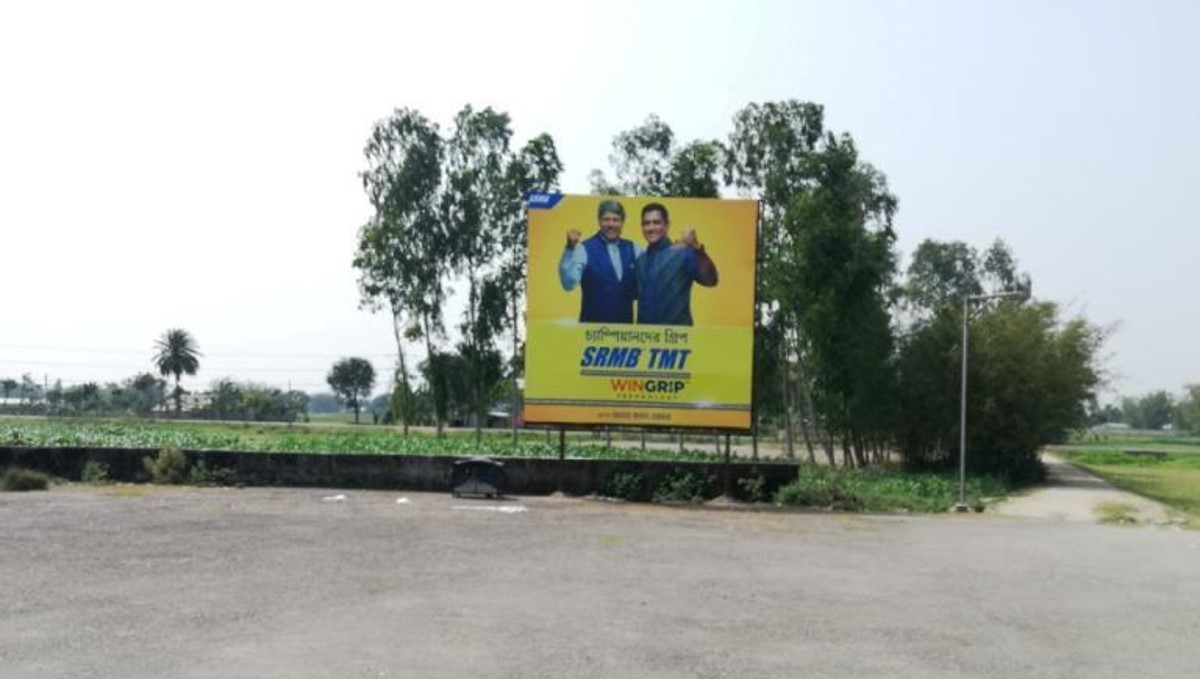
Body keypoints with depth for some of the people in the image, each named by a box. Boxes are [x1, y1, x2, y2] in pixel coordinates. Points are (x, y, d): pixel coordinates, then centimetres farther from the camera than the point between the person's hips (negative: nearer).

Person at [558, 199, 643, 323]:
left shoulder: (633, 249, 7)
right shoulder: (584, 249, -7)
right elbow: (568, 284, -19)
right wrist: (570, 249, -28)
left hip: (625, 323, 4)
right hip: (594, 324, -4)